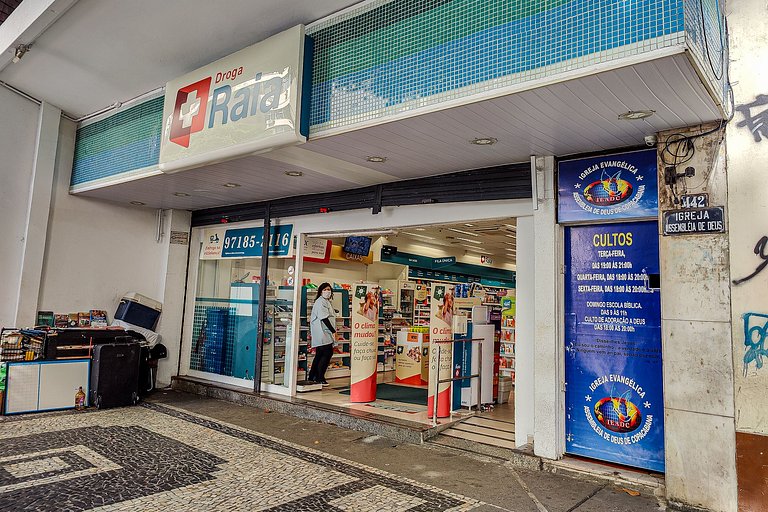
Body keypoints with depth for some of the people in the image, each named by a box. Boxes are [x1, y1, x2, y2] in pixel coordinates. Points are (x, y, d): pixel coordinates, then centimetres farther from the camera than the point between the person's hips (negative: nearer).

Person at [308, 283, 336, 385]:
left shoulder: (328, 302, 21)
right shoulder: (320, 302, -10)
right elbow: (324, 318, -17)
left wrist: (333, 331, 8)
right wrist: (333, 331, -16)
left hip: (325, 333, 10)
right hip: (321, 333, -10)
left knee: (320, 355, 13)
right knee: (328, 353, -12)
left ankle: (312, 377, 20)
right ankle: (320, 378, -6)